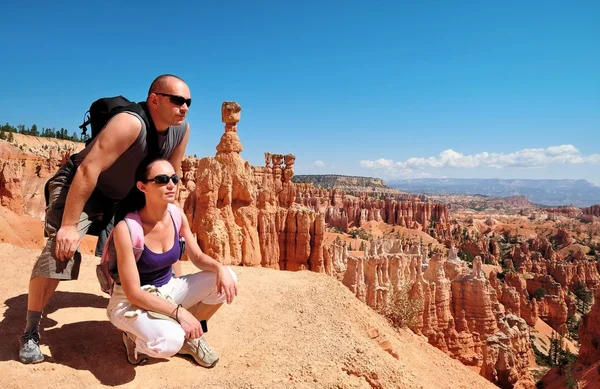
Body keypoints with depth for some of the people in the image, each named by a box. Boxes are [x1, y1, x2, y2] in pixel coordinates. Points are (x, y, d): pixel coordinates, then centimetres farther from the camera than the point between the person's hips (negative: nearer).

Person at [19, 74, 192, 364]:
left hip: (126, 196, 7)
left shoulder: (182, 129, -13)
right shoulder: (130, 123, -34)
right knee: (61, 249, -24)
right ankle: (30, 332, -5)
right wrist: (69, 225, -36)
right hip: (78, 185, -7)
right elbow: (88, 169, -36)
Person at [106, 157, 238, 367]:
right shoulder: (126, 228, -27)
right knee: (168, 341, -36)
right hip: (132, 302, -6)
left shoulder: (177, 214, -10)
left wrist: (220, 267, -22)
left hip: (167, 289, 6)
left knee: (225, 278, -13)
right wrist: (179, 311, -31)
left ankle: (188, 335, 7)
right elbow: (133, 292, -25)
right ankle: (134, 335, 1)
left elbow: (198, 257, 0)